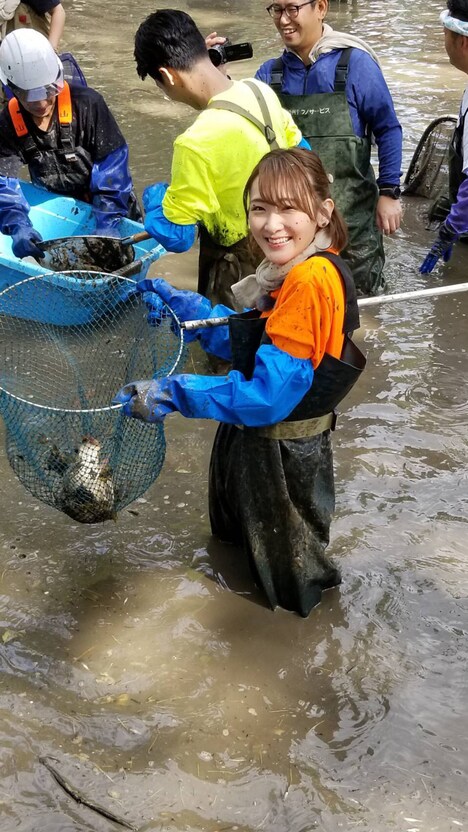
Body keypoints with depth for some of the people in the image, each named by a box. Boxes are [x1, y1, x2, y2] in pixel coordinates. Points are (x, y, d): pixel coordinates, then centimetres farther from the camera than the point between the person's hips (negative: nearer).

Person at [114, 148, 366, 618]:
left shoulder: (311, 282, -32)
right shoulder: (292, 271, 0)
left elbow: (268, 394, -33)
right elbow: (246, 340, 10)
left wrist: (173, 394, -30)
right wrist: (179, 305, 1)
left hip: (282, 451, -9)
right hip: (258, 437, 9)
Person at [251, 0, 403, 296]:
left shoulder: (356, 64, -9)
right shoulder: (270, 73, 1)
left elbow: (387, 129, -4)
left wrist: (388, 191, -8)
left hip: (351, 213, -3)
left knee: (361, 299, 12)